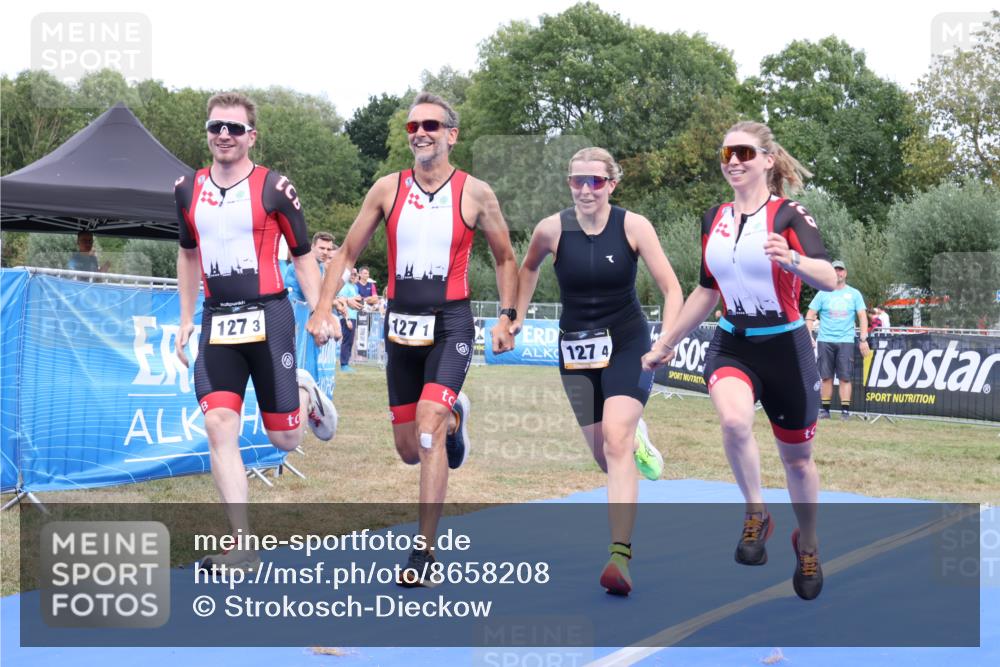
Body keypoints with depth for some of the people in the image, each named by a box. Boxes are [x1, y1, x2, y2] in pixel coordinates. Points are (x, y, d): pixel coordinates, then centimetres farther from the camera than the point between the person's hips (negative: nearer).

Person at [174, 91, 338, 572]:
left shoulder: (274, 188, -5)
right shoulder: (187, 190, 7)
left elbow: (303, 255, 1)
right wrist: (186, 320, 19)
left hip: (268, 317, -3)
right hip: (217, 321, 3)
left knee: (285, 440, 2)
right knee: (219, 428, -11)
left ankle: (305, 395, 39)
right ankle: (243, 547, -6)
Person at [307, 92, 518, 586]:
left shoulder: (475, 193, -2)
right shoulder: (387, 189, 3)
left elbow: (505, 258, 10)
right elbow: (348, 253, 8)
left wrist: (507, 317, 1)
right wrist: (323, 308, -3)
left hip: (450, 324, -3)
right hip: (400, 324, 3)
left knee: (428, 425, -22)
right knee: (409, 450, 10)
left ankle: (425, 548, -12)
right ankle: (454, 418, 47)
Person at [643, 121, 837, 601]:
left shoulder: (789, 215, -10)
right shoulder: (714, 220, 4)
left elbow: (829, 280, -24)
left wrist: (791, 259, -44)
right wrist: (666, 343, 20)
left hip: (785, 348, -3)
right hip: (731, 345, 3)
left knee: (796, 457, 10)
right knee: (733, 420, -30)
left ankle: (807, 544, 36)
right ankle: (756, 515, -7)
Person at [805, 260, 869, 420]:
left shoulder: (854, 294, 8)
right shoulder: (823, 294, 8)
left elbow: (863, 317, 5)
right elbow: (810, 315, 6)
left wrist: (863, 339, -4)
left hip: (846, 341, -1)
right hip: (825, 341, 1)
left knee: (845, 377, -5)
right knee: (826, 377, 2)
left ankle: (845, 410, -4)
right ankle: (824, 409, 8)